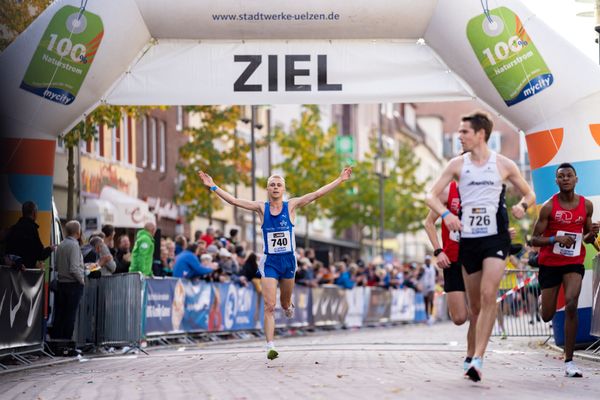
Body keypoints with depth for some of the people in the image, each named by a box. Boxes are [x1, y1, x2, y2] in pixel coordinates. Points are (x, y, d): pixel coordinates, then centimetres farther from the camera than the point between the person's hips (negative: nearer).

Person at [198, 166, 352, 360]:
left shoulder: (291, 206, -2)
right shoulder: (261, 208, -1)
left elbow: (317, 194, -6)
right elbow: (234, 201, -5)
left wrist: (339, 180, -10)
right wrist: (213, 186, -11)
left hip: (288, 260, 1)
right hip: (269, 262, -1)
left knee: (285, 303, 17)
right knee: (269, 306, -11)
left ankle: (288, 306, 55)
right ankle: (270, 346, -12)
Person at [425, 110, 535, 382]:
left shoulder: (504, 165, 2)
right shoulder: (457, 164, 5)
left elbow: (529, 194, 14)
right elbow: (431, 195, 1)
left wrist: (522, 206, -10)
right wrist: (446, 214, -19)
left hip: (495, 237, -3)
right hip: (468, 239, 3)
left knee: (488, 295, -18)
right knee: (474, 303, 8)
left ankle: (478, 360, -21)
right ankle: (475, 352, 29)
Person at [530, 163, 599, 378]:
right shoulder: (549, 207, -10)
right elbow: (535, 240, -9)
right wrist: (556, 239, -26)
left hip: (574, 263, 1)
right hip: (549, 263, -1)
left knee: (571, 305, -22)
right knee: (547, 316, 4)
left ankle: (569, 362, -17)